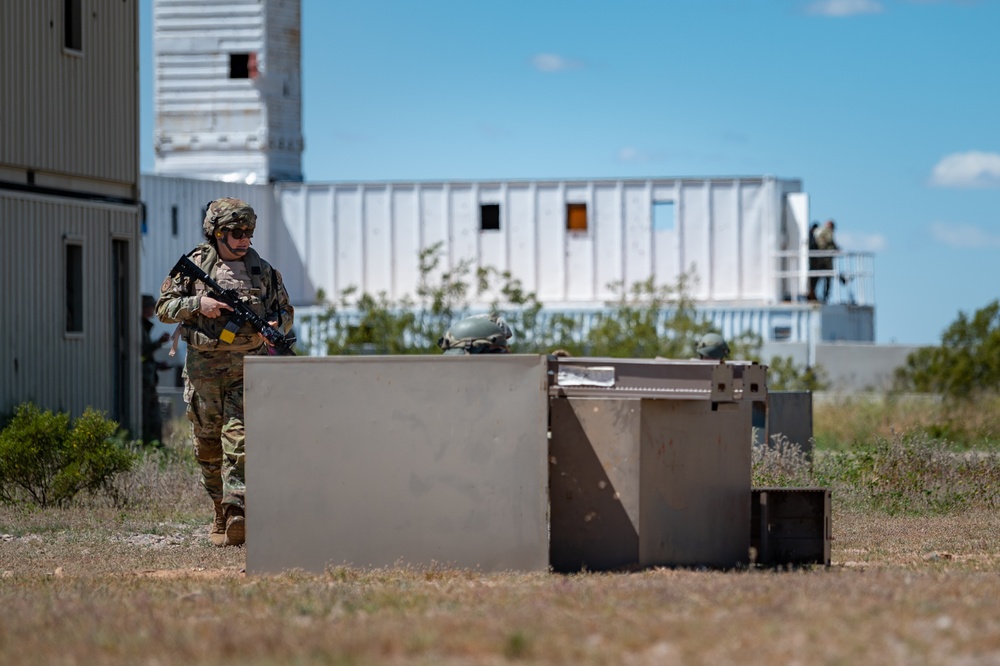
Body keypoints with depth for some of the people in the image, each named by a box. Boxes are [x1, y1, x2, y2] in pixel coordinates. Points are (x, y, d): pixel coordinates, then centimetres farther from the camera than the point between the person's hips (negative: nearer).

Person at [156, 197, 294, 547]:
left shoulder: (262, 269, 7)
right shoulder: (194, 266, 3)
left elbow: (285, 309, 16)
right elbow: (164, 307, 4)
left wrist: (276, 325, -7)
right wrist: (197, 304, -13)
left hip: (247, 365, -1)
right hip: (203, 366, 1)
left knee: (239, 438, -14)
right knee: (208, 443, 6)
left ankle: (237, 512, -23)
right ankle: (221, 513, 19)